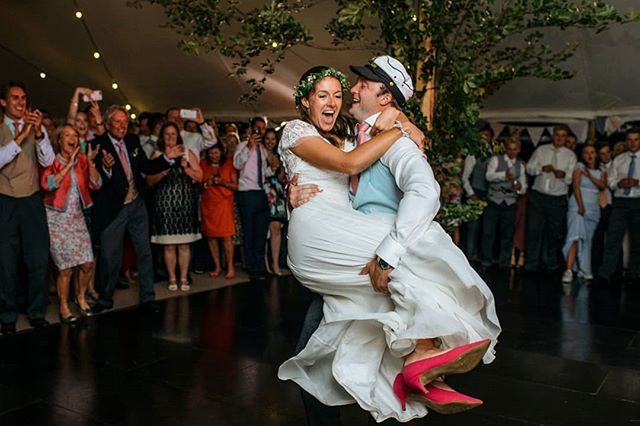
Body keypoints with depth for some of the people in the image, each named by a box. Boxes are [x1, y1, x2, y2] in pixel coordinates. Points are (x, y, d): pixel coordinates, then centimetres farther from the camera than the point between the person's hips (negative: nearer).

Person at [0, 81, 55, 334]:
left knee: (39, 260, 3)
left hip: (32, 200, 1)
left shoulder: (37, 128, 6)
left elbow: (47, 161, -6)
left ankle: (37, 313, 18)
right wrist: (21, 136, -22)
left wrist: (38, 133, -19)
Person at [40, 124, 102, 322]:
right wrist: (69, 164, -21)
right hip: (57, 218, -4)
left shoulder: (81, 160, 6)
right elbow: (48, 184, -21)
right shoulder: (51, 161, -5)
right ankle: (64, 307, 12)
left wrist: (90, 163, -15)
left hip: (77, 216, 4)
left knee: (87, 262, -2)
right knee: (66, 266, -5)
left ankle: (81, 296, 24)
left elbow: (96, 184, -2)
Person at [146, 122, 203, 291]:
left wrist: (186, 168, -9)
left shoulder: (187, 153, 11)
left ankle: (184, 278, 10)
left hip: (185, 203, 1)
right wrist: (163, 171, -14)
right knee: (169, 245, 0)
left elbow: (199, 177, 6)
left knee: (184, 244, 1)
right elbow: (149, 181, 1)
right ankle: (172, 278, 11)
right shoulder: (157, 155, 8)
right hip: (165, 204, -1)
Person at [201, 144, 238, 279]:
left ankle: (230, 267, -2)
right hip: (208, 204, 2)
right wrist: (207, 183, -9)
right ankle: (218, 267, 11)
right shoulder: (203, 164, 11)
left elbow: (236, 186, 4)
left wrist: (223, 182, -12)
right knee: (211, 236, 1)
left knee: (226, 236, -9)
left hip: (224, 203, -2)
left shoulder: (229, 164, 6)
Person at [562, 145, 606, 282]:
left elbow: (602, 185, -2)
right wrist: (581, 206, -15)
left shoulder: (601, 171, 14)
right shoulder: (579, 167, 1)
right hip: (578, 205, -5)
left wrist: (590, 176, -13)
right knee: (576, 237, -17)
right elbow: (576, 187, -7)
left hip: (594, 208, 5)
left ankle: (584, 270, 12)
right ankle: (569, 270, -22)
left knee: (587, 239, 7)